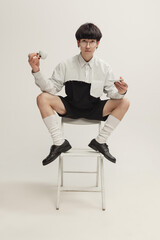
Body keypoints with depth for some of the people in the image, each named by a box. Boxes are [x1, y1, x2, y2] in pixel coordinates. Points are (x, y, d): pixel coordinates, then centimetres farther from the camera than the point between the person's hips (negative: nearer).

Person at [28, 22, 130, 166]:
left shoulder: (105, 67, -5)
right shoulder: (66, 65, -7)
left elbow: (111, 92, -4)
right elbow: (52, 87, -10)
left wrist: (120, 92, -28)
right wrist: (36, 71, -25)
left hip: (94, 110, 1)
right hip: (70, 108, 0)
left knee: (124, 102, -21)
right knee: (42, 98, -24)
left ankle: (100, 141, -11)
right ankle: (59, 142, -17)